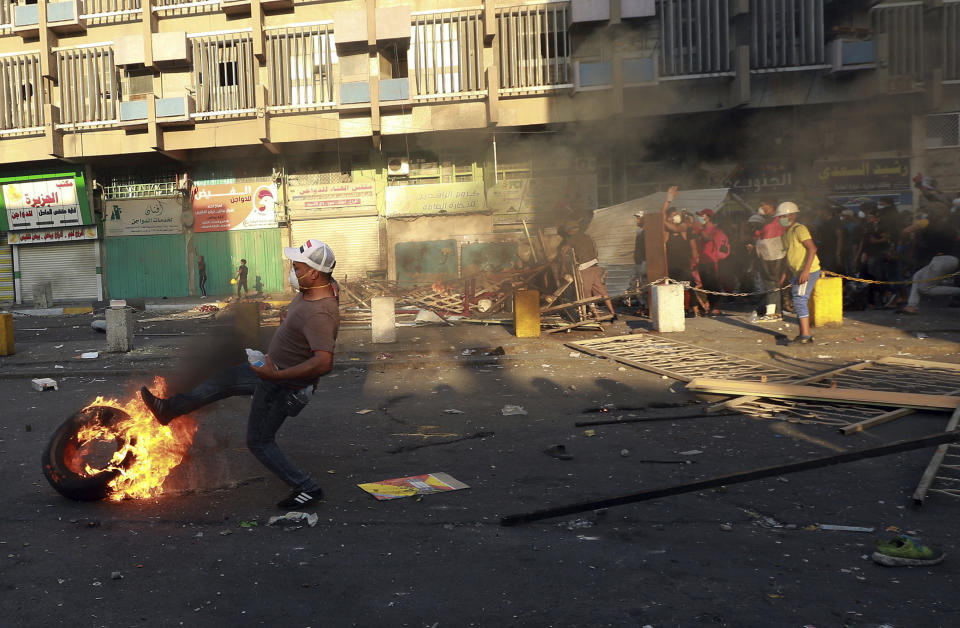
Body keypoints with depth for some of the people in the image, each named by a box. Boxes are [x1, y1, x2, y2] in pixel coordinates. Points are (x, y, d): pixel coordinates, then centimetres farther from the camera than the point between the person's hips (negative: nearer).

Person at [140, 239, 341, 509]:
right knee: (223, 380, 23)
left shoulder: (319, 314, -35)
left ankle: (307, 489, 13)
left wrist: (275, 375, -38)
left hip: (282, 386, -10)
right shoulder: (327, 286, -7)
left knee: (260, 442, 7)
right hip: (274, 369, 10)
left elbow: (324, 362, -45)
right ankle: (168, 409, 41)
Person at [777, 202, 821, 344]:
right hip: (797, 273, 10)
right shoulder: (786, 233, 17)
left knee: (799, 301, -13)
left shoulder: (799, 229, -12)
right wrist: (785, 275, 20)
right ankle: (805, 334, 18)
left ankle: (805, 336, -12)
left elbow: (812, 248, -21)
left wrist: (806, 270, -28)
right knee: (799, 302, 12)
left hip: (808, 272, -10)